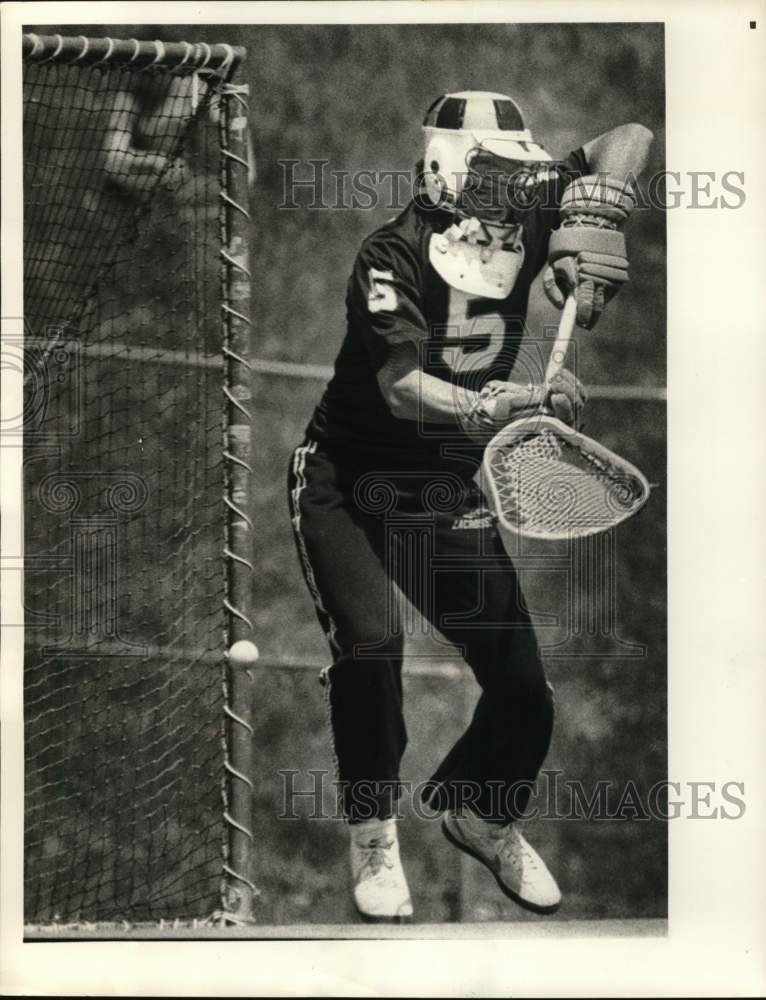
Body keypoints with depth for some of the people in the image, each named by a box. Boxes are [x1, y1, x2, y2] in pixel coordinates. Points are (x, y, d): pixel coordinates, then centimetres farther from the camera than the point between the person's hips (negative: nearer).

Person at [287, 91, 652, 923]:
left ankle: (479, 813, 32)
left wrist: (597, 213, -23)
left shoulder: (523, 215, -7)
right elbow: (406, 389, -36)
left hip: (447, 491, 5)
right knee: (371, 639, -29)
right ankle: (373, 837, -4)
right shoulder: (393, 254, -23)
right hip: (345, 480, -4)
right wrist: (508, 403, -52)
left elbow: (629, 139, -3)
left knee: (525, 690, 0)